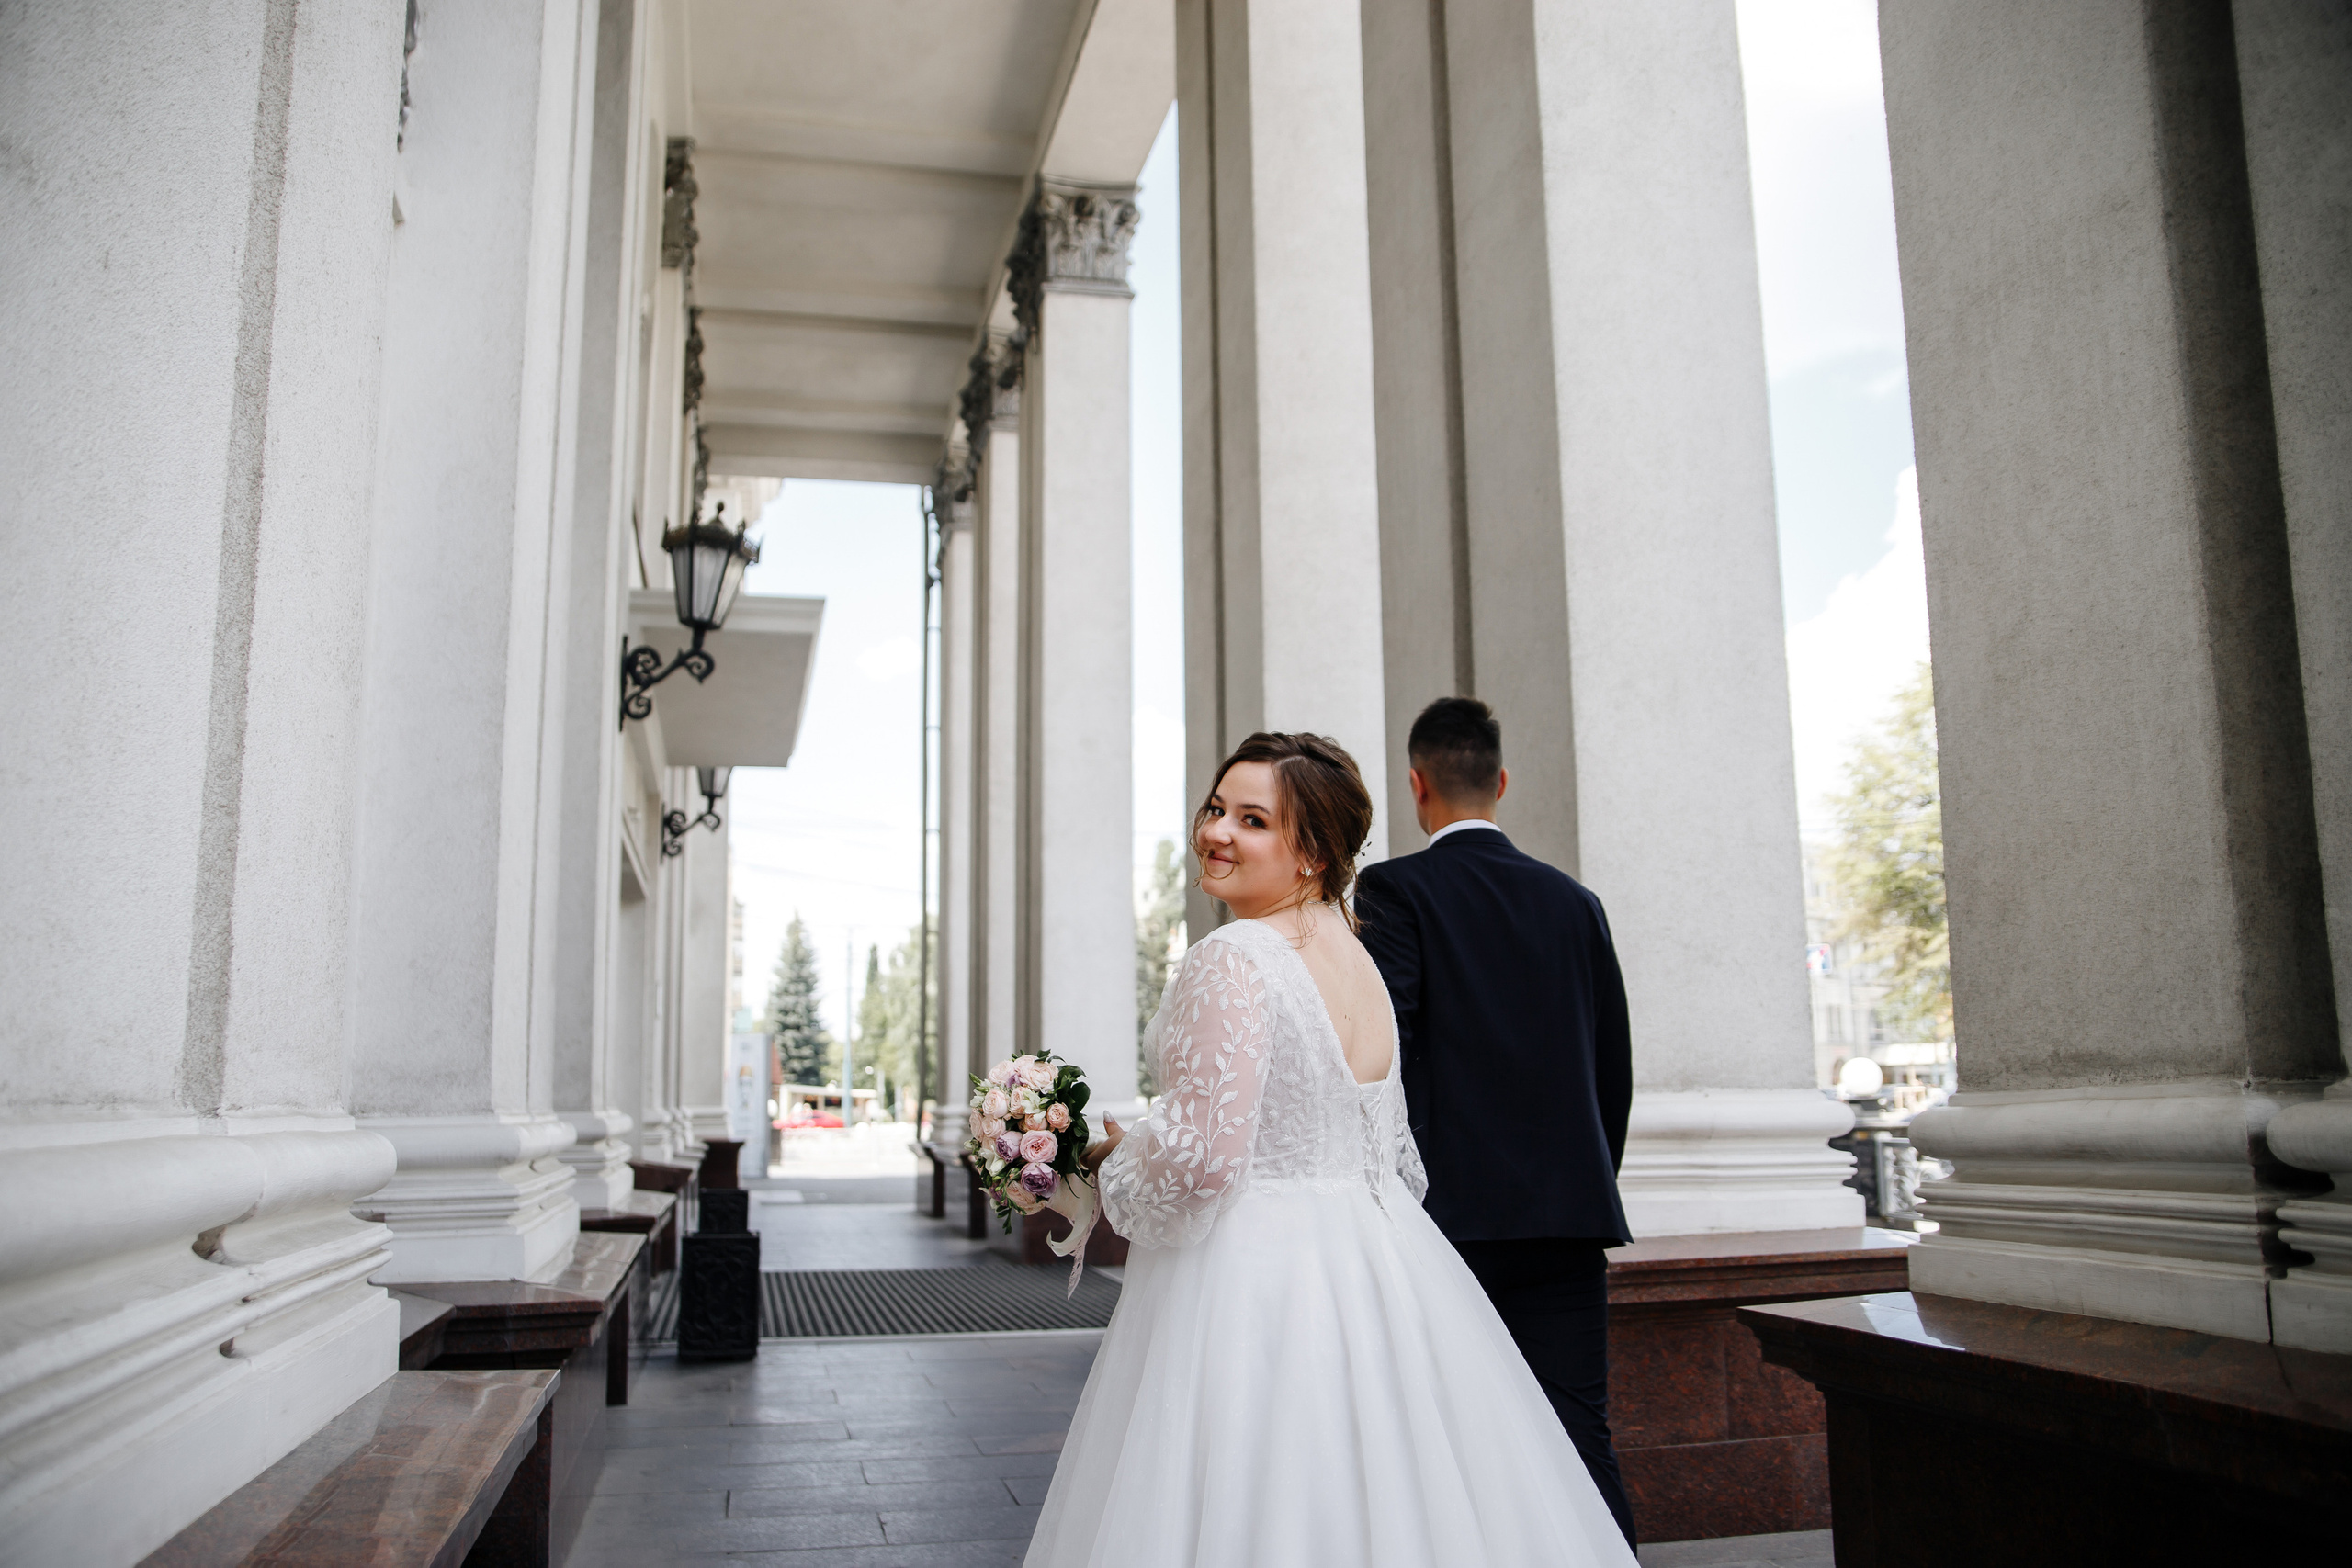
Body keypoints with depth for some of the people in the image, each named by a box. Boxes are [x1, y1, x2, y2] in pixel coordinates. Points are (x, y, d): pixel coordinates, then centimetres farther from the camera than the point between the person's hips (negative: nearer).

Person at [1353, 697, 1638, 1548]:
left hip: (1455, 1208, -4)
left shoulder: (1395, 888, -4)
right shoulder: (1573, 898, 11)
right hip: (1571, 1213, 4)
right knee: (1579, 1438, 6)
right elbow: (1614, 1066, 13)